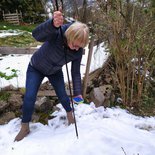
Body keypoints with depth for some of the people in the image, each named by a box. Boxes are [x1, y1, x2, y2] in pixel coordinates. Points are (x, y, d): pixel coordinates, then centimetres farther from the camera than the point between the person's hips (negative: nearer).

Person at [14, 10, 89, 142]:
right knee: (29, 97, -7)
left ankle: (70, 114, 37)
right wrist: (53, 24, -75)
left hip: (55, 71, 3)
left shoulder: (78, 51, -23)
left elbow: (76, 72, -14)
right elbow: (37, 35, -56)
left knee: (63, 95, 4)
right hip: (36, 68, -3)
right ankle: (25, 128, 14)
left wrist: (77, 92, -19)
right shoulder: (57, 33, -36)